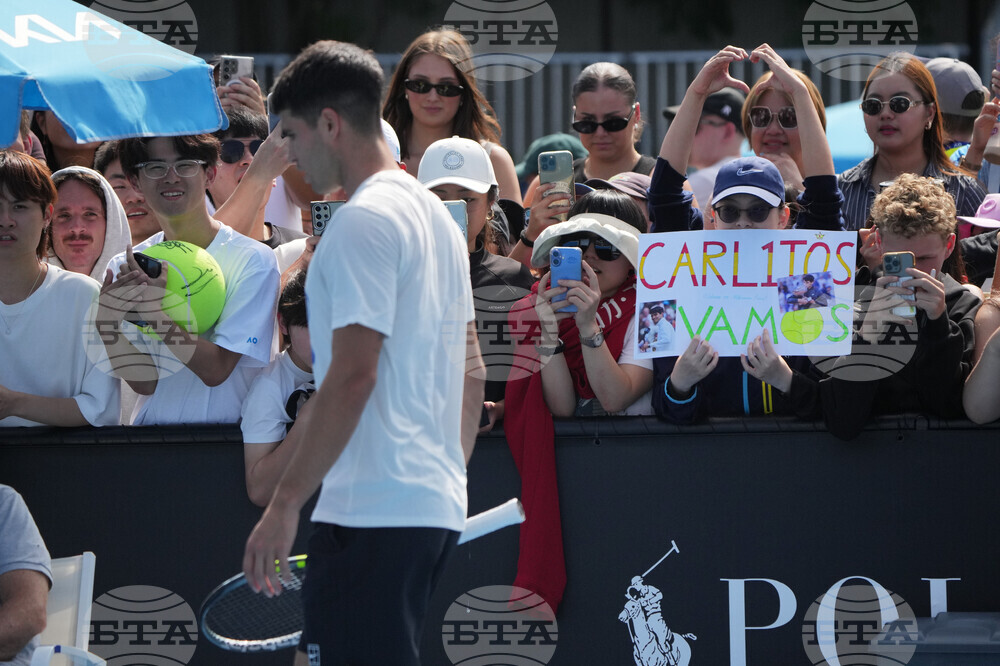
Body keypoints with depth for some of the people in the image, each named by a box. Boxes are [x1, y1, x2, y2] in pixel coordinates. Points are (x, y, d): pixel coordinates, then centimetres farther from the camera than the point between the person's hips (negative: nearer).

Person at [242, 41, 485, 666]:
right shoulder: (436, 214, 18)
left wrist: (286, 502, -17)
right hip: (436, 507, 10)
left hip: (372, 515, -10)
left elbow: (352, 376, -19)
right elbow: (471, 373, 22)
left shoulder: (364, 221, -11)